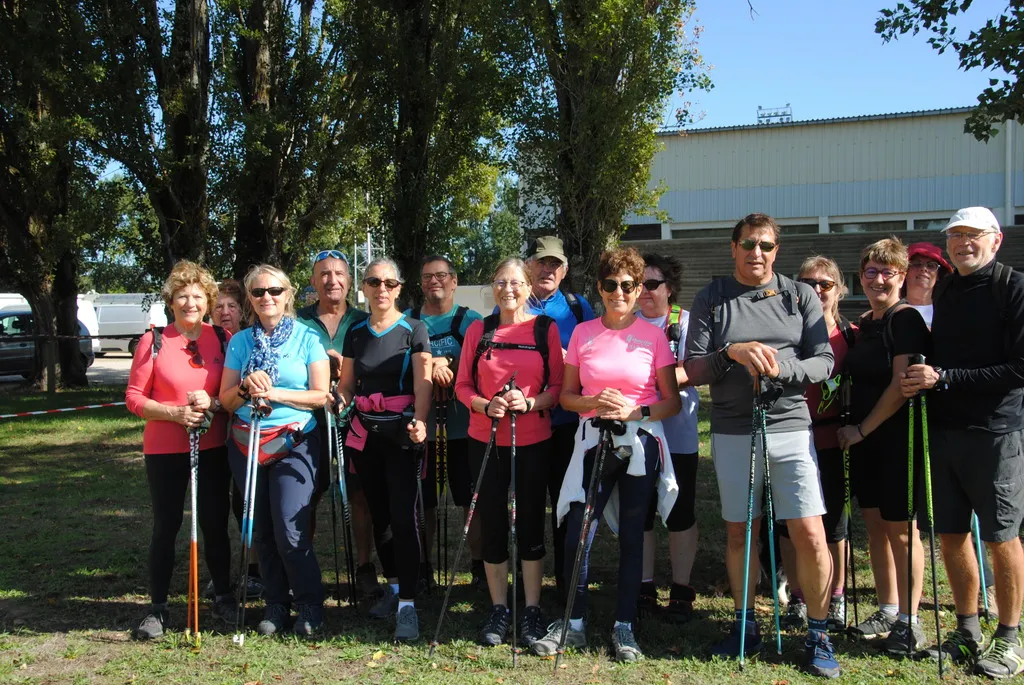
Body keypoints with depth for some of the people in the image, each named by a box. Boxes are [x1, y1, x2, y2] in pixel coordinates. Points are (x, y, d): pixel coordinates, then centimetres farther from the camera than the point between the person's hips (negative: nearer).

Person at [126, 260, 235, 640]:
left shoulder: (223, 339, 2)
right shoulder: (154, 341, -3)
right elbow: (134, 397, -3)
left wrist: (213, 403, -14)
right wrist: (174, 413, -17)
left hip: (213, 447, 2)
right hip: (165, 449, -1)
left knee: (215, 523, 9)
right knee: (166, 526, 5)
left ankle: (223, 597, 25)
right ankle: (158, 608, 17)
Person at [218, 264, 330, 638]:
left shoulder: (307, 337, 1)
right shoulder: (240, 341, 9)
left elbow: (321, 395, -4)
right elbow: (226, 399, 8)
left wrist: (276, 393, -14)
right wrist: (247, 388, -12)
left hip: (294, 443, -4)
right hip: (247, 444, 4)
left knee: (290, 531, -11)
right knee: (261, 531, 7)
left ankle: (310, 606, 4)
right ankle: (276, 605, 19)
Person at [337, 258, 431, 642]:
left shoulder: (414, 330, -3)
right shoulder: (355, 333, 10)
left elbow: (422, 383, -11)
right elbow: (347, 384, 14)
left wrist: (418, 421, -29)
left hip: (401, 434, -5)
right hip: (365, 433, 5)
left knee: (403, 516, -11)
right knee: (379, 514, 12)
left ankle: (407, 604, -8)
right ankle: (393, 586, 27)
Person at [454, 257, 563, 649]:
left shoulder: (546, 329, 0)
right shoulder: (478, 330, 4)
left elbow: (558, 385, -2)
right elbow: (462, 385, 3)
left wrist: (531, 403, -19)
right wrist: (486, 406, -15)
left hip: (533, 441, -1)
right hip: (486, 441, 1)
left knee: (530, 524, 5)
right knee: (492, 525, 6)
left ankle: (532, 612, 18)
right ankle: (498, 610, 20)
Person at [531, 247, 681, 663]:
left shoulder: (653, 335, 0)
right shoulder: (582, 333, 5)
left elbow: (672, 402, 1)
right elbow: (566, 396, 8)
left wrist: (635, 412, -16)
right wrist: (595, 403, -12)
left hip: (640, 444, -1)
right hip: (594, 441, 1)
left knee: (631, 535, 5)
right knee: (577, 535, -3)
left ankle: (624, 627, 17)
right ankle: (573, 624, 13)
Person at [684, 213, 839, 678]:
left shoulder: (800, 296, 5)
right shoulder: (711, 300, 5)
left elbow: (824, 362, 0)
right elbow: (693, 370, 0)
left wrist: (781, 370, -18)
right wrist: (732, 353, -18)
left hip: (790, 429, -1)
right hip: (732, 433, 1)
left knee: (810, 534, -6)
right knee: (739, 533, 10)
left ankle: (818, 635, 10)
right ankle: (745, 627, 26)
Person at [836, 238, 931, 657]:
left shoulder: (905, 319, -12)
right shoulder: (863, 324, 13)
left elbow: (902, 384, -19)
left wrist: (862, 428, -13)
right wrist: (853, 429, 11)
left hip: (897, 437, -8)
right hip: (863, 438, 8)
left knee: (900, 529, -1)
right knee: (875, 525, 12)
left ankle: (909, 622, 10)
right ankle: (887, 610, 24)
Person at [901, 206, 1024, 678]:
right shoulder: (945, 293, 13)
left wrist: (944, 378, -18)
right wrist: (921, 382, 4)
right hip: (944, 430, 6)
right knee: (951, 534, 10)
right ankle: (967, 632, 24)